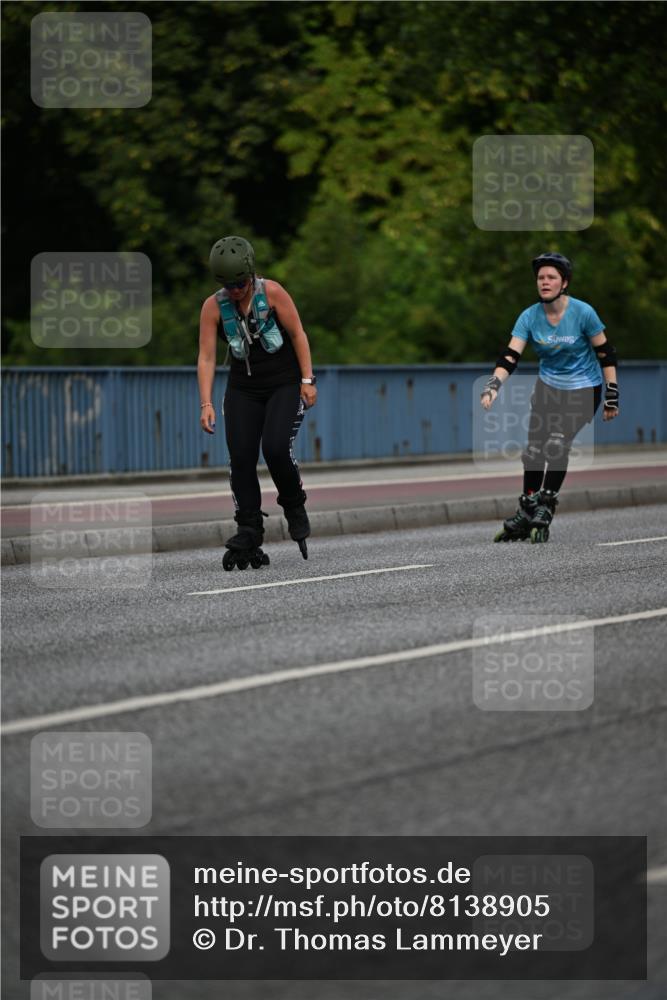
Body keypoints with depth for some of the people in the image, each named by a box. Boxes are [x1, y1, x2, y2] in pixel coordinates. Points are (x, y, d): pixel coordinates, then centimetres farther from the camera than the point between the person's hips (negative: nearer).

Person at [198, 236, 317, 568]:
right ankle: (249, 534, -4)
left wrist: (307, 380, -11)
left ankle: (294, 506, 8)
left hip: (285, 384, -3)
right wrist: (206, 404, -16)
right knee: (241, 459, -9)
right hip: (243, 389, 3)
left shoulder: (271, 292, -13)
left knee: (276, 450, -20)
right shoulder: (213, 306, -7)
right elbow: (206, 357, -8)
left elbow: (298, 334, -7)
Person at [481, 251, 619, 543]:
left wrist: (612, 396, -10)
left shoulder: (582, 313, -18)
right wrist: (492, 386, -33)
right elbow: (510, 356, -17)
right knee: (534, 448, -3)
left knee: (557, 445, -19)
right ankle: (525, 515, 8)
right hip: (548, 386, 4)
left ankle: (544, 512, -10)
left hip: (583, 389, -4)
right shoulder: (530, 317, -9)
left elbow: (605, 353, -10)